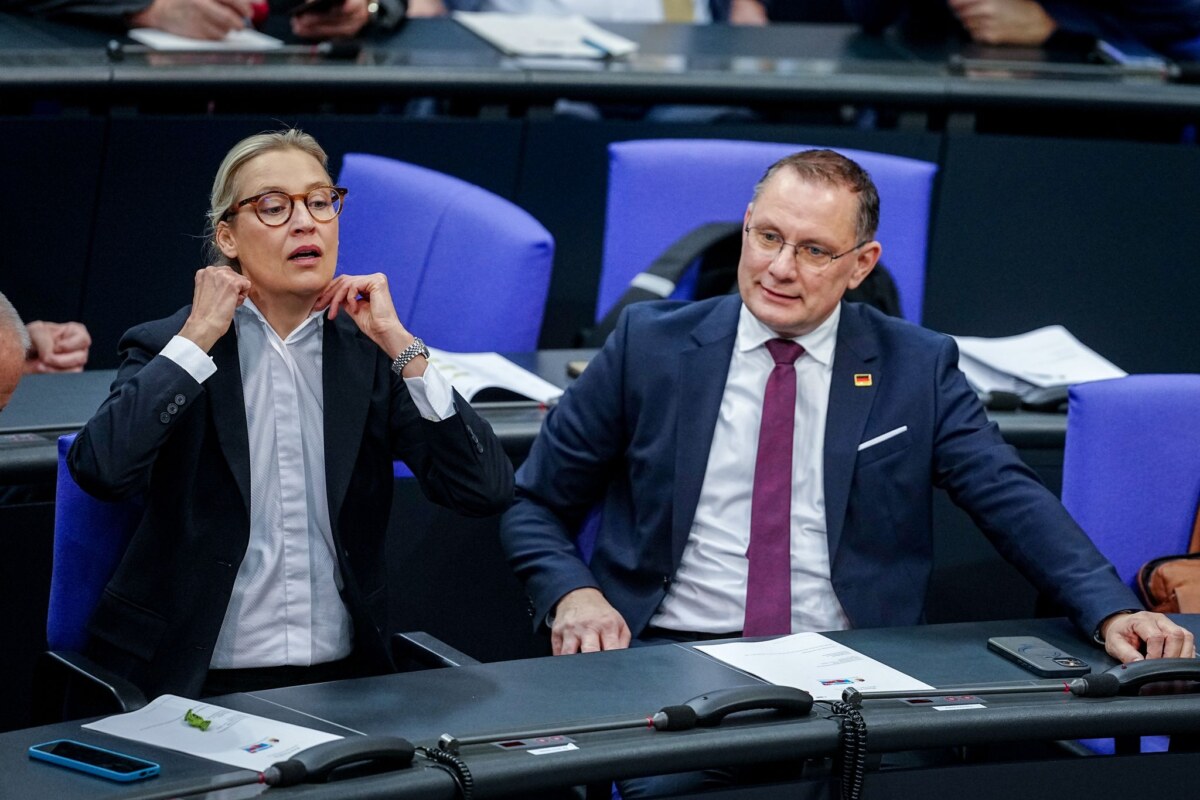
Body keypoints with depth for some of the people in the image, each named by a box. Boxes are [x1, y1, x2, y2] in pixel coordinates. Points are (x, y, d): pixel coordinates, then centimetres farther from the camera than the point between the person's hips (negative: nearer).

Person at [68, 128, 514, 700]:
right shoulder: (166, 347, 3)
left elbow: (487, 491, -3)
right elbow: (100, 471, -18)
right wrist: (198, 338, -11)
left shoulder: (369, 352, 8)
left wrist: (400, 344, -7)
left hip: (342, 677, 3)